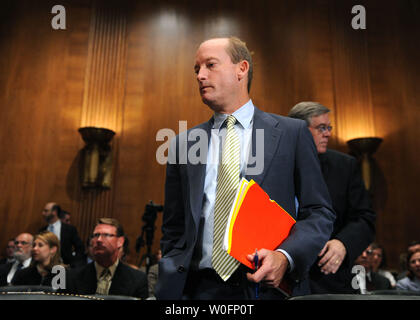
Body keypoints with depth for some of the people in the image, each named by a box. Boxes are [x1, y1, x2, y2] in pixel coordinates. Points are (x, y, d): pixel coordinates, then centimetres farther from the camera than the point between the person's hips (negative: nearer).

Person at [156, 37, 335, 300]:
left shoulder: (292, 132, 0)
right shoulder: (183, 144, 7)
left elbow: (320, 212, 0)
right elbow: (174, 230, 10)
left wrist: (285, 256, -17)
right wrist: (170, 287, 0)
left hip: (271, 287, -1)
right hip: (199, 287, 2)